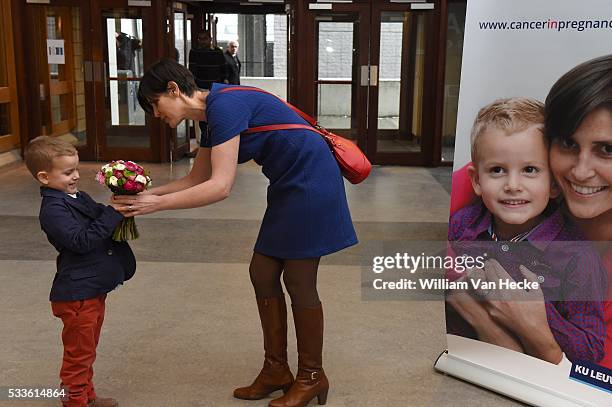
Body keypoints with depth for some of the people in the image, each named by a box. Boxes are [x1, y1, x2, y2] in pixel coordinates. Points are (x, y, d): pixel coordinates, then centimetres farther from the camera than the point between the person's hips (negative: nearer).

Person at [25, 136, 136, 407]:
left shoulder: (78, 198, 9)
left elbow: (102, 222, 17)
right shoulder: (53, 209, -18)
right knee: (78, 354, 5)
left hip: (94, 289, 9)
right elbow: (82, 240, -27)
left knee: (87, 349, 22)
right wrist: (113, 213, -27)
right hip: (77, 295, -9)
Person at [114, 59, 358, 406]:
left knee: (299, 281, 0)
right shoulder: (214, 116, 10)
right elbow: (196, 180, 18)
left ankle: (312, 377, 19)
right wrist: (146, 194, 8)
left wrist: (158, 204, -20)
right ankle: (277, 371, 22)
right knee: (263, 273, 10)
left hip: (311, 182, -9)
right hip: (289, 188, 9)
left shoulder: (224, 105, -19)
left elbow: (220, 187, -25)